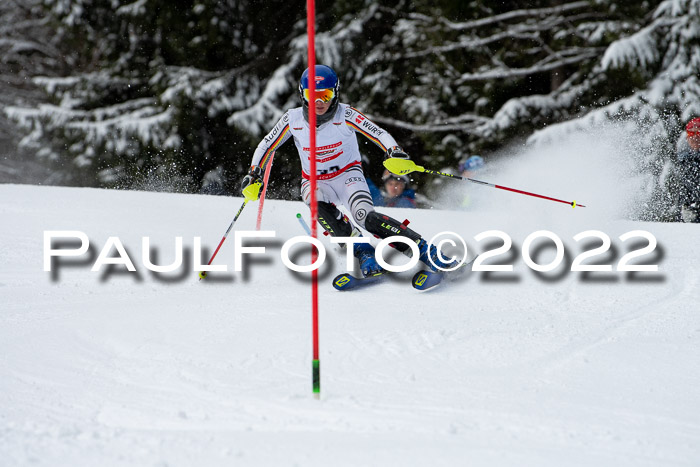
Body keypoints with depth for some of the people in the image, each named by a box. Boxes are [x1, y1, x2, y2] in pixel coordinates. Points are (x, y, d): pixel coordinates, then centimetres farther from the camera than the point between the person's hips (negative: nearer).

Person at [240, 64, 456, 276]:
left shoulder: (345, 115, -18)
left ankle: (425, 250, -25)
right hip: (315, 181, 2)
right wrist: (254, 175, -12)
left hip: (347, 175, -2)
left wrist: (394, 152, -42)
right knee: (319, 207, -34)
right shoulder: (293, 119, -12)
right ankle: (364, 253, -32)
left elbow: (380, 134, -22)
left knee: (366, 216, -29)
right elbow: (266, 146, 1)